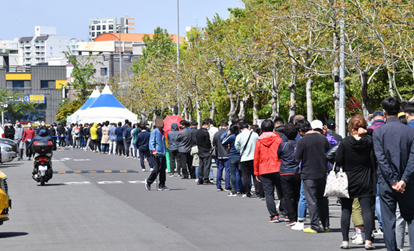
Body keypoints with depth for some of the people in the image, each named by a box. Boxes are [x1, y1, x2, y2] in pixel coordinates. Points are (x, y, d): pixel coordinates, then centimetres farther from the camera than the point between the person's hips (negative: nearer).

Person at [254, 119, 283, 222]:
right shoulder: (277, 139, -1)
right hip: (277, 169, 0)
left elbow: (256, 158, 5)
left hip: (264, 171, 0)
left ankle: (274, 215, -5)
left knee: (268, 193, 2)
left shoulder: (259, 141, 3)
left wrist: (256, 173, 12)